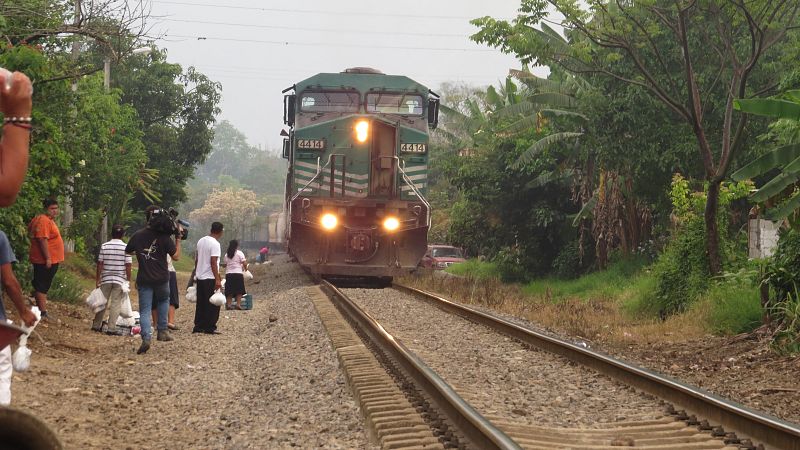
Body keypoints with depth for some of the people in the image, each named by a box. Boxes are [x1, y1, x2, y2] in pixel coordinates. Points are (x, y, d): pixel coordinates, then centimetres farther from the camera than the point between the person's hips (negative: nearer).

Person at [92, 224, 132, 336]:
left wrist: (97, 279, 8)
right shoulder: (126, 248, -6)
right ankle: (111, 328, -3)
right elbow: (128, 266, -7)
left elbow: (100, 264, 1)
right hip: (120, 280, -3)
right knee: (116, 304, 0)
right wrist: (128, 281, 2)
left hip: (106, 279, 3)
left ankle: (96, 325, 21)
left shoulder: (104, 246, 0)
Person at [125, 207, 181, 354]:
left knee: (144, 310, 2)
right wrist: (178, 238, 3)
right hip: (162, 279, -1)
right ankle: (162, 331, 21)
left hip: (144, 280, 1)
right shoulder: (165, 237, -9)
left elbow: (127, 251, 15)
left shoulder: (137, 236, -1)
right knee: (163, 300, 28)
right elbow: (176, 257, -3)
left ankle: (146, 338, -17)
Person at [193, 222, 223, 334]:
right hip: (210, 278, -8)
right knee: (212, 304, -2)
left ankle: (198, 326, 14)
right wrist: (217, 279, -20)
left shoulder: (201, 241, 10)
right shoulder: (215, 244, -15)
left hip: (199, 277, 8)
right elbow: (213, 262, -20)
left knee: (201, 303, 13)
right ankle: (210, 328, -2)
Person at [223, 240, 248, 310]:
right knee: (239, 290, -1)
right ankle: (238, 304, -8)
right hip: (238, 273, -4)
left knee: (229, 291, 6)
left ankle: (228, 304, 2)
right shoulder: (239, 253, -5)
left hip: (228, 274, 4)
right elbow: (244, 263, -9)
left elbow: (225, 265, 13)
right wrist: (245, 268, 10)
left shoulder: (227, 254, 10)